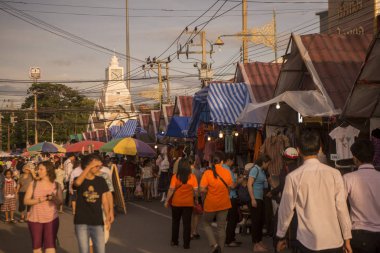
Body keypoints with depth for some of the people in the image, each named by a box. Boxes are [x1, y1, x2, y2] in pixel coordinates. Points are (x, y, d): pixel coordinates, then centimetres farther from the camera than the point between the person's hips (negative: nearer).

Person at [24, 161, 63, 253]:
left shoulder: (56, 185, 1)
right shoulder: (33, 184, 0)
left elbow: (60, 202, -2)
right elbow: (26, 201, -3)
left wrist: (54, 198, -24)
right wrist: (39, 200, -19)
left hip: (51, 219, -1)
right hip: (35, 219, 1)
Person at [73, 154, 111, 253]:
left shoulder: (101, 181, 5)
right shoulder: (79, 180, -3)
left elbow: (104, 201, 7)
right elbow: (77, 183, -29)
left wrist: (107, 217, -4)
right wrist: (89, 167, -28)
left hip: (97, 222, 2)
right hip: (81, 222, -2)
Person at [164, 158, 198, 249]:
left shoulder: (175, 177, -8)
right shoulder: (192, 177, -6)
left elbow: (171, 190, -9)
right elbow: (195, 190, -5)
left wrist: (167, 201, 0)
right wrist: (196, 200, 11)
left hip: (176, 202, 0)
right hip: (188, 203, 0)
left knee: (175, 222, 17)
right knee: (187, 223, 6)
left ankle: (174, 241, 25)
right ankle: (186, 244, 5)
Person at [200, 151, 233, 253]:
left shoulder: (207, 173, -15)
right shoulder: (227, 172, -8)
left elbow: (202, 190, -16)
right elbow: (230, 187, 2)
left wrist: (209, 190, 3)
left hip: (210, 203, -2)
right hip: (224, 203, 2)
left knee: (206, 223, 18)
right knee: (221, 227, 12)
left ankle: (214, 244, 0)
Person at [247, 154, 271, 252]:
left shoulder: (262, 171, 13)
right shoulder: (255, 169, -10)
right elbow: (249, 184, -17)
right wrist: (253, 199, -21)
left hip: (261, 199, 8)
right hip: (255, 199, -8)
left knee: (261, 221, 14)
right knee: (256, 221, -4)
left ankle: (260, 241, 25)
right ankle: (256, 245, 1)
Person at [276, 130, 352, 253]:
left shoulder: (293, 177, -6)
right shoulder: (334, 174, -4)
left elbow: (286, 209, 1)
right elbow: (341, 207, -3)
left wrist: (281, 236, 14)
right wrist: (347, 238, 6)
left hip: (308, 242, -1)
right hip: (334, 241, 1)